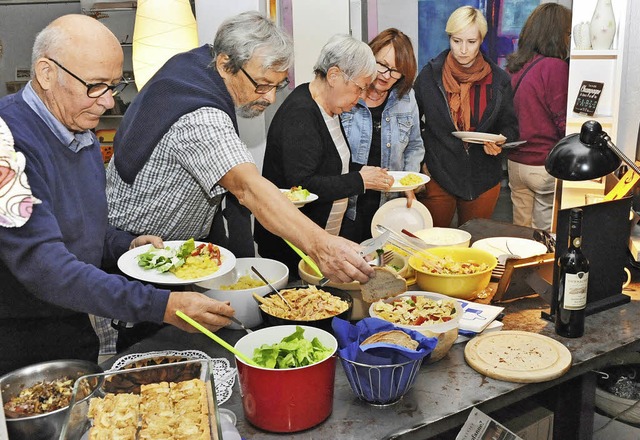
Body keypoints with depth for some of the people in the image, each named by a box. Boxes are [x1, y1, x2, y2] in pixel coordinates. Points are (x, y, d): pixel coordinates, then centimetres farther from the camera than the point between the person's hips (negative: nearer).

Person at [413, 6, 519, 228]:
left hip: (483, 179, 2)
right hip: (437, 176, -1)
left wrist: (500, 142, -14)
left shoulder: (498, 80, 1)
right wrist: (419, 161, -4)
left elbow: (510, 126, 9)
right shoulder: (430, 74, -2)